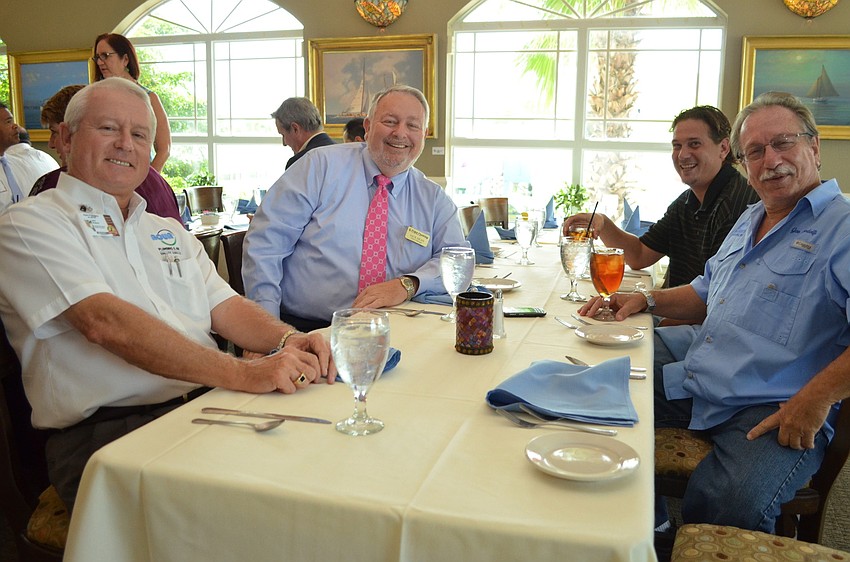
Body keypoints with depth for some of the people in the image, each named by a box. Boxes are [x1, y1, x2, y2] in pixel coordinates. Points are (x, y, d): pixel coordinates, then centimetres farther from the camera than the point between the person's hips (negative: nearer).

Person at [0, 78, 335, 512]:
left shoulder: (168, 231, 24)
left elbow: (225, 307, 16)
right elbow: (105, 322, -15)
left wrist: (287, 339, -9)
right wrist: (243, 373, -24)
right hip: (110, 432, -6)